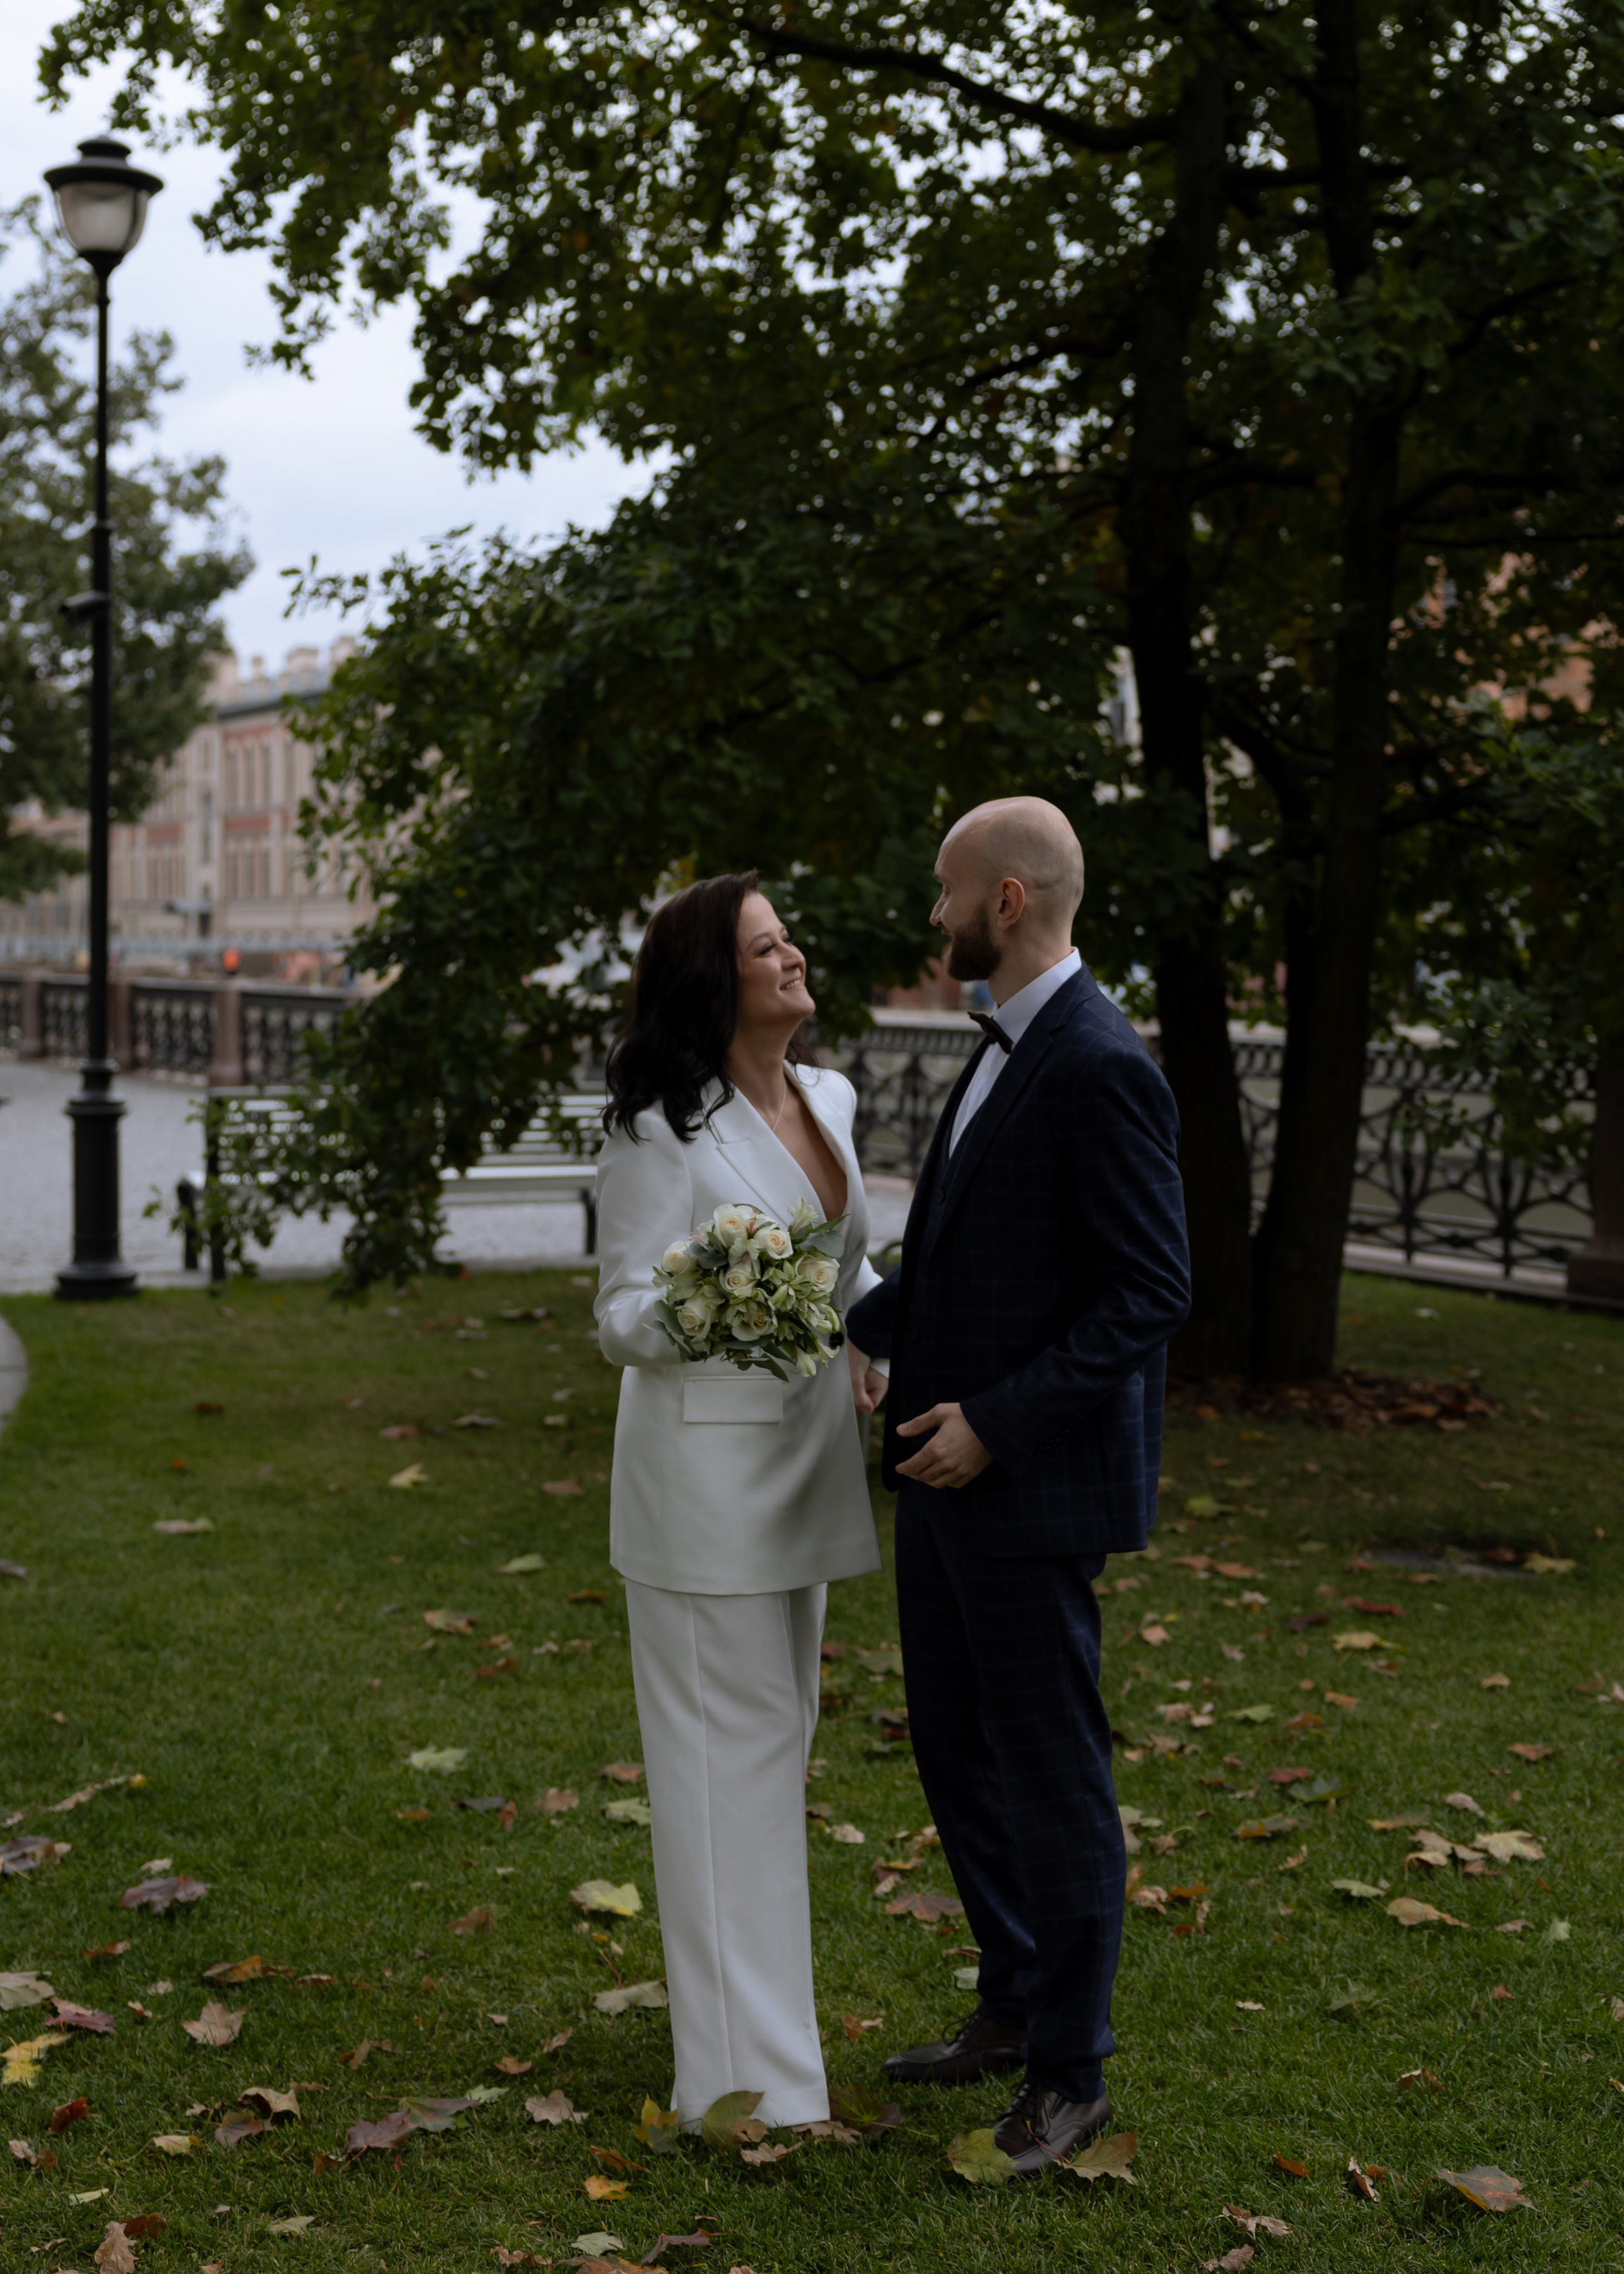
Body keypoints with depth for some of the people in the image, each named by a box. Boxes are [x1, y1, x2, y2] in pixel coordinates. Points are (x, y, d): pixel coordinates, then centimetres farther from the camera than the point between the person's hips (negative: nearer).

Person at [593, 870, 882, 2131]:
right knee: (728, 1746, -3)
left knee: (779, 1731, 16)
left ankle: (746, 1987, 32)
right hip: (706, 1459, -8)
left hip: (804, 1450, 8)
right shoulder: (661, 1129, -13)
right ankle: (743, 2065, 5)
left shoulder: (830, 1099, 9)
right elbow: (624, 1316, -11)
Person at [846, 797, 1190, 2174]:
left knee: (1053, 1777, 3)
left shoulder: (1100, 1068, -19)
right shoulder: (1010, 1048, 12)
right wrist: (856, 1326, 10)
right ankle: (1015, 2005, 36)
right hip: (948, 1476, 10)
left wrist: (996, 1423, -21)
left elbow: (1151, 1294, -21)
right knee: (956, 1748, 19)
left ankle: (1070, 2075, 18)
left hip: (1031, 1487, -10)